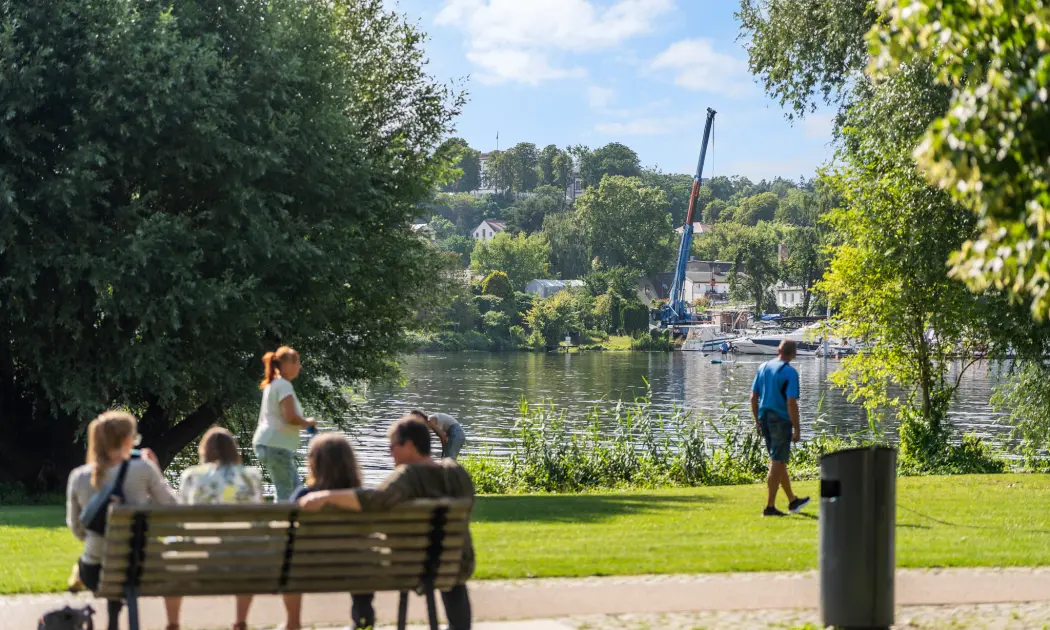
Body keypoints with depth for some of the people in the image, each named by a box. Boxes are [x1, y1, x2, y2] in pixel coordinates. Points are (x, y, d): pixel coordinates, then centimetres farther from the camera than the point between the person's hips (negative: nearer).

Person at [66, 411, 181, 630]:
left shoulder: (78, 477, -5)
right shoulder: (142, 468, -15)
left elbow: (76, 528, 8)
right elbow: (171, 506, -2)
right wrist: (156, 471, 9)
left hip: (94, 574, 3)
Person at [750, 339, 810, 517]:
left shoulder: (763, 367, 6)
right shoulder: (790, 373, -13)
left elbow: (753, 397, 8)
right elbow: (791, 404, -18)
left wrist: (757, 421, 17)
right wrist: (797, 430, -12)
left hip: (765, 419, 7)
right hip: (781, 421, -7)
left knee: (780, 462, 17)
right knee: (777, 464, -2)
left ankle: (792, 501, 30)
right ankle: (769, 507, -3)